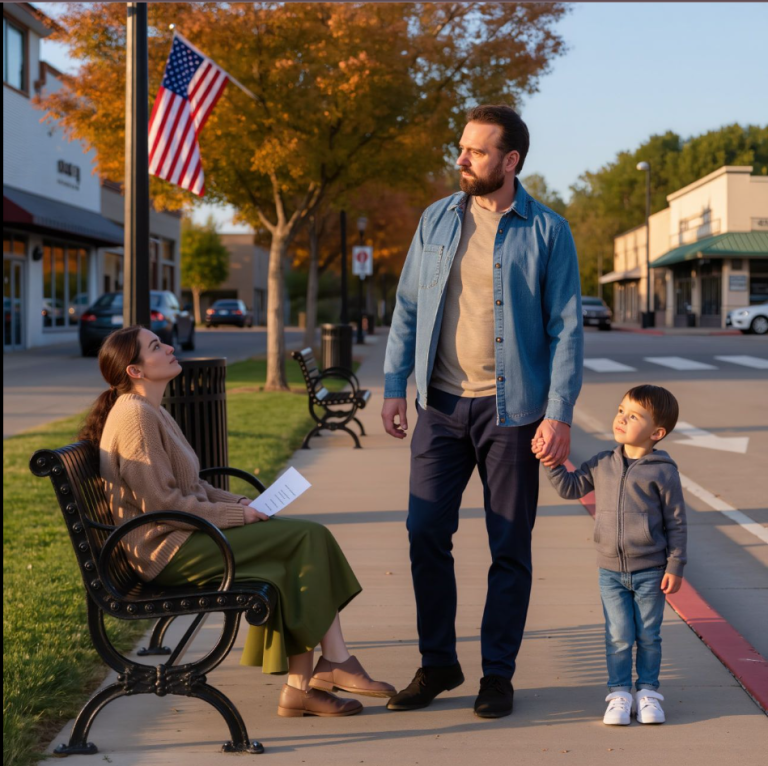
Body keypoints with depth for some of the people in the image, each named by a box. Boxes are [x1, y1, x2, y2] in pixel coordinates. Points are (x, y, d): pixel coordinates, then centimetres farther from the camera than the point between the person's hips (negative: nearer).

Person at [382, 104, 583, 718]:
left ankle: (498, 673, 16)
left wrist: (560, 413, -12)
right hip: (442, 404, 3)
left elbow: (567, 327, -4)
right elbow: (408, 307, 11)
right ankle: (438, 663, 16)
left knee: (510, 546, 4)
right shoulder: (437, 220, 8)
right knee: (426, 534, 1)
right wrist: (394, 385, 3)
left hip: (510, 408, -3)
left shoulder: (547, 231, -3)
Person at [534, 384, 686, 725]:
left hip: (650, 571, -3)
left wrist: (675, 567, -8)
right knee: (618, 637, 5)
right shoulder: (602, 464, 4)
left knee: (648, 636, 8)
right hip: (611, 570, 3)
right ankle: (619, 695, 15)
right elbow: (570, 487, 14)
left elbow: (676, 521, -6)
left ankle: (648, 693, 21)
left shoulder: (663, 471, -9)